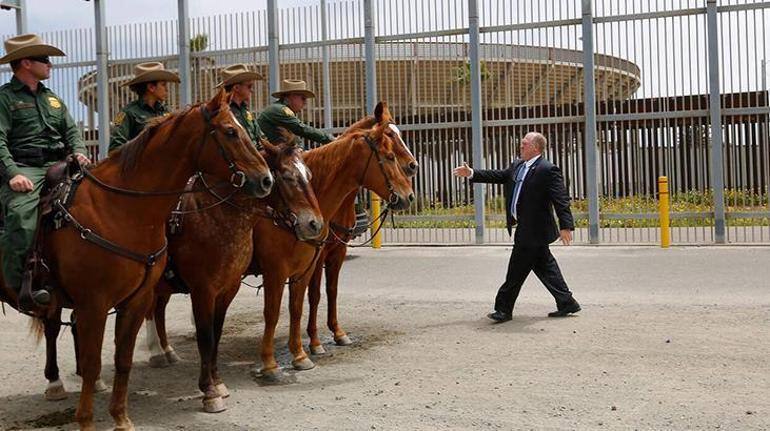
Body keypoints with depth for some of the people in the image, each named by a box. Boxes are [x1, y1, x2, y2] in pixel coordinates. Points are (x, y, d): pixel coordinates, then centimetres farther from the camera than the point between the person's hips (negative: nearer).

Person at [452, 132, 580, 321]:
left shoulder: (548, 170, -15)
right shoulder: (517, 165, 12)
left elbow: (561, 199, -20)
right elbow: (499, 176, 19)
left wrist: (566, 226, -28)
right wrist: (472, 174, 13)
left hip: (533, 230, -9)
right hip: (525, 228, 9)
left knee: (516, 271, -2)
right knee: (545, 267, 14)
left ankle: (504, 309, 8)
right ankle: (567, 303, 22)